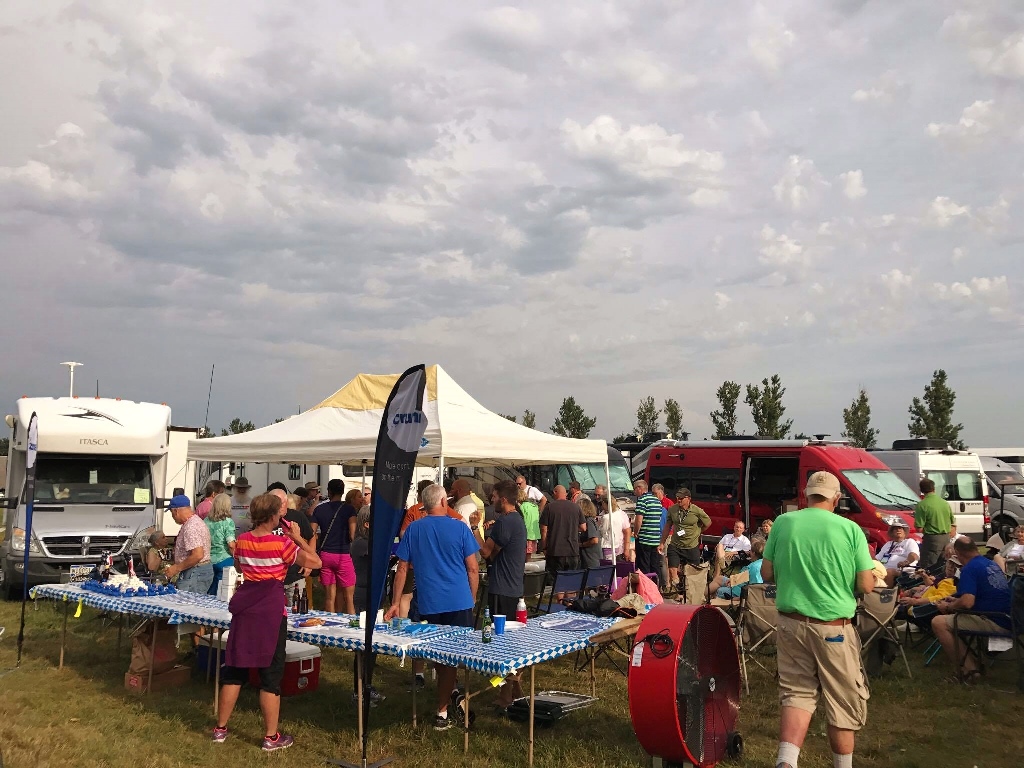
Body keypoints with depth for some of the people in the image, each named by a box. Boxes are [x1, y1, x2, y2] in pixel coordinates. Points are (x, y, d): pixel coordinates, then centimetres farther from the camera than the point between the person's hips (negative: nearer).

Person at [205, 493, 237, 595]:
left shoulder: (206, 520, 3)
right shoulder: (228, 522, -12)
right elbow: (231, 545, -18)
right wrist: (235, 556, -2)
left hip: (209, 560, 5)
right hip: (224, 561, -5)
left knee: (210, 593, 14)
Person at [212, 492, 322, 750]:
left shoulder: (241, 541, 3)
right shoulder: (281, 543, -15)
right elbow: (315, 562, -14)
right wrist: (297, 537, -7)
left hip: (244, 607, 6)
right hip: (271, 610, -6)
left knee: (235, 669, 16)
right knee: (270, 673, 3)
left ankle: (220, 728, 27)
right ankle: (271, 737, 11)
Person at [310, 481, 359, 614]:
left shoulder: (319, 508, 5)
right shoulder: (349, 509, -4)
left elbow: (312, 533, 0)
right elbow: (352, 533, -13)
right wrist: (350, 543, 7)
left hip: (325, 554, 3)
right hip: (343, 554, -3)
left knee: (329, 596, 9)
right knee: (348, 597, 4)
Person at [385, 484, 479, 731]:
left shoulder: (413, 530, 3)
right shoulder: (460, 528, -3)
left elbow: (402, 569, 4)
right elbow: (473, 569, -1)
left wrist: (395, 603, 11)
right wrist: (473, 599, 11)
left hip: (429, 604, 2)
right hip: (459, 602, -2)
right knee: (452, 659, 4)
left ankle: (449, 695, 27)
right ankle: (442, 713, 6)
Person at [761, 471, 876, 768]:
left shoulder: (783, 523, -2)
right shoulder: (850, 529, -8)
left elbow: (767, 574, 4)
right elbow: (866, 586, -5)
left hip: (791, 623, 2)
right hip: (833, 627, -2)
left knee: (797, 692, 11)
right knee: (842, 702, 13)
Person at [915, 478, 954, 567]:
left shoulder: (922, 505, -15)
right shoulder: (945, 503, 5)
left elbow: (919, 528, -16)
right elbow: (952, 522, 14)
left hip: (932, 539, -7)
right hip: (946, 538, 7)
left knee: (928, 568, -1)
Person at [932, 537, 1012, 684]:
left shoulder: (969, 568, -13)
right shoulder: (991, 563, 15)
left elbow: (967, 603, -24)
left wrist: (948, 607, -3)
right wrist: (956, 600, 33)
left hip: (995, 623, -10)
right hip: (1007, 618, 10)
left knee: (938, 623, -11)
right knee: (952, 617, 25)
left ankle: (966, 671, -4)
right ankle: (971, 665, 16)